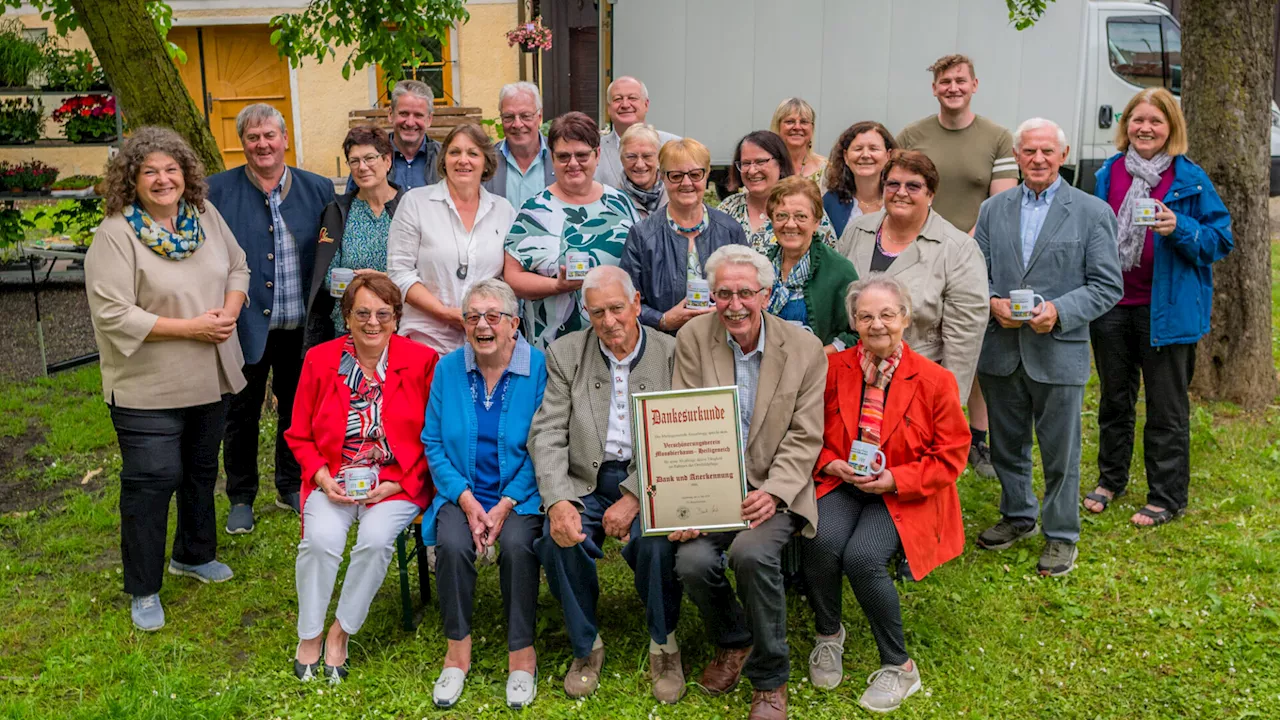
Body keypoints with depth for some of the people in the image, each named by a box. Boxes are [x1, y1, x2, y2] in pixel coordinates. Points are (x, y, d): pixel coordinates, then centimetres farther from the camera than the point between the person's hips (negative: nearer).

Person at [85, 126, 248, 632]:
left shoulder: (205, 215, 3)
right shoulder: (115, 234, -16)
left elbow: (237, 266, 12)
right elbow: (113, 313, -21)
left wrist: (229, 312, -8)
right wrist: (191, 328, -22)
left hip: (211, 378, 6)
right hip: (149, 387, -6)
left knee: (202, 470, 20)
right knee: (151, 481, -1)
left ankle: (194, 555, 42)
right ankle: (143, 590, 16)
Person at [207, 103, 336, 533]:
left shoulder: (318, 189, 3)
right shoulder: (217, 191, -3)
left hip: (300, 327, 2)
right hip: (245, 325, -2)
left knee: (297, 410, 16)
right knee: (241, 416, 11)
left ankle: (291, 489, 34)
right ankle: (241, 499, 26)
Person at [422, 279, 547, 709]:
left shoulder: (539, 368, -6)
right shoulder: (448, 368, 3)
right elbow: (433, 443, 3)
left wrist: (506, 504, -16)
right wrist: (467, 501, -10)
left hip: (520, 495, -2)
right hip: (462, 493, 2)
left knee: (517, 543, -29)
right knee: (452, 543, -26)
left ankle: (522, 653, -11)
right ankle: (457, 648, -7)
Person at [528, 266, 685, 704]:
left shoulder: (672, 354, -1)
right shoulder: (566, 354, 5)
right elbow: (547, 435, -2)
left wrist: (635, 497, -20)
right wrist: (557, 501, -19)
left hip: (650, 481, -1)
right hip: (587, 481, 2)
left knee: (655, 544, -29)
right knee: (560, 539, -26)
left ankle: (663, 644, 1)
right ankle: (586, 646, 1)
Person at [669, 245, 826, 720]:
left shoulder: (805, 349, -2)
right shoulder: (693, 339, 0)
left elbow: (804, 437, -3)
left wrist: (773, 493, -19)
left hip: (773, 489, -2)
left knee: (751, 552, -30)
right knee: (693, 561, -24)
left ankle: (769, 678, -3)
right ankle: (732, 641, 13)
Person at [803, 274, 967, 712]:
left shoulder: (935, 380, -6)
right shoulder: (833, 369, 1)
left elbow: (951, 456, -4)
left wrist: (894, 479, -16)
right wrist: (830, 464, -11)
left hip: (905, 494, -2)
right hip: (842, 483, 3)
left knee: (862, 557, -29)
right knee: (820, 541, -29)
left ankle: (899, 667, -6)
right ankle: (828, 634, 2)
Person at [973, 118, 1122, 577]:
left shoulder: (1093, 213, -1)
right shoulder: (993, 210, 8)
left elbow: (1108, 286, -5)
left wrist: (1059, 311, -19)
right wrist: (992, 303, -12)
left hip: (1059, 353, -3)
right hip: (1000, 350, 3)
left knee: (1060, 452, 6)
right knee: (1007, 444, 17)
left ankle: (1062, 536, 23)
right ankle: (1018, 517, 37)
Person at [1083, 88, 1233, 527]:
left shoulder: (1190, 180, -6)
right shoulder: (1108, 173, 4)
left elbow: (1221, 239, -5)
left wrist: (1180, 230, -23)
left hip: (1166, 307, -4)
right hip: (1112, 305, 4)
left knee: (1167, 407, 5)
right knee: (1114, 397, 18)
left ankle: (1167, 497, 18)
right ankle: (1111, 478, 35)